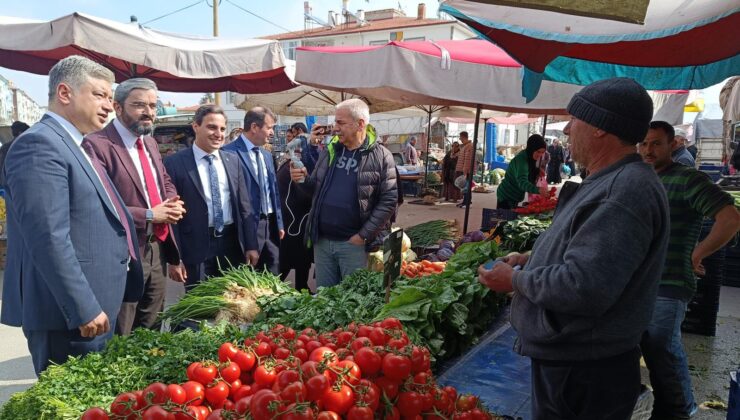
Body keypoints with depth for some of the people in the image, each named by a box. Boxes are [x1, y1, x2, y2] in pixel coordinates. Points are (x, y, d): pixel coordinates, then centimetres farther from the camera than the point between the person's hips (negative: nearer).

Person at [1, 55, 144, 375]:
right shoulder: (40, 144, -16)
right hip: (69, 312, -10)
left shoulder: (73, 145, 16)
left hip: (94, 305, 10)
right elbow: (49, 239, -24)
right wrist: (84, 309, -22)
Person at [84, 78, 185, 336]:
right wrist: (149, 215, -20)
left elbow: (165, 182, 22)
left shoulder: (150, 143, 12)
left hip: (157, 248, 8)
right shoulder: (97, 144, -16)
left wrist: (173, 203, 0)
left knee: (151, 331, 21)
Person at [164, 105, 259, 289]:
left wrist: (251, 245, 5)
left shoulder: (233, 160, 7)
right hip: (197, 248, -4)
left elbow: (244, 206, 8)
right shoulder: (175, 163, -6)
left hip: (232, 244, 4)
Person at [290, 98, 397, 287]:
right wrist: (302, 180, -5)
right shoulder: (329, 151, 7)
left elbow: (389, 200, -11)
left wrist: (364, 235, -14)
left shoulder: (380, 157, -8)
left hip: (354, 243, -5)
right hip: (322, 240, 5)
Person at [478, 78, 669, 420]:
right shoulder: (612, 181, 10)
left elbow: (582, 289, -32)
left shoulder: (625, 192, -26)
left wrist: (516, 280, -16)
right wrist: (532, 259, 6)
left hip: (583, 375, -10)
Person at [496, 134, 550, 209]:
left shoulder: (531, 159, 4)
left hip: (514, 197, 9)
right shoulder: (521, 159, -24)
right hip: (506, 196, -9)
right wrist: (538, 190, -54)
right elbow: (522, 182, -39)